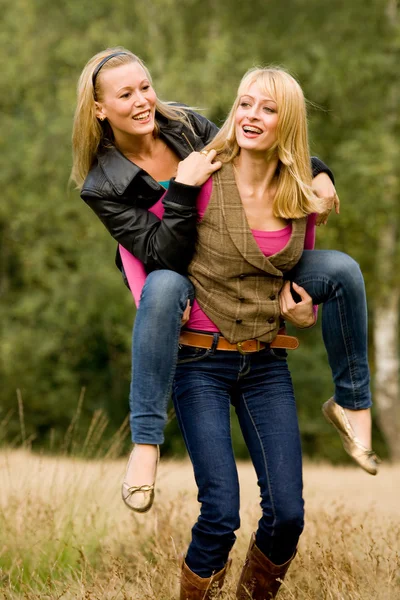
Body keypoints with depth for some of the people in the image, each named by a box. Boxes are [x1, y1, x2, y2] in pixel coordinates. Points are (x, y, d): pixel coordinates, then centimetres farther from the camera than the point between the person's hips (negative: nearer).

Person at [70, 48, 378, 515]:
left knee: (342, 269, -15)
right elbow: (163, 257, -24)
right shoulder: (103, 187, -15)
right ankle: (145, 441, -39)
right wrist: (183, 188, -33)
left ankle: (352, 402, 3)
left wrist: (314, 170, -7)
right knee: (163, 287, -42)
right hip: (184, 281, -4)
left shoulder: (186, 125, -4)